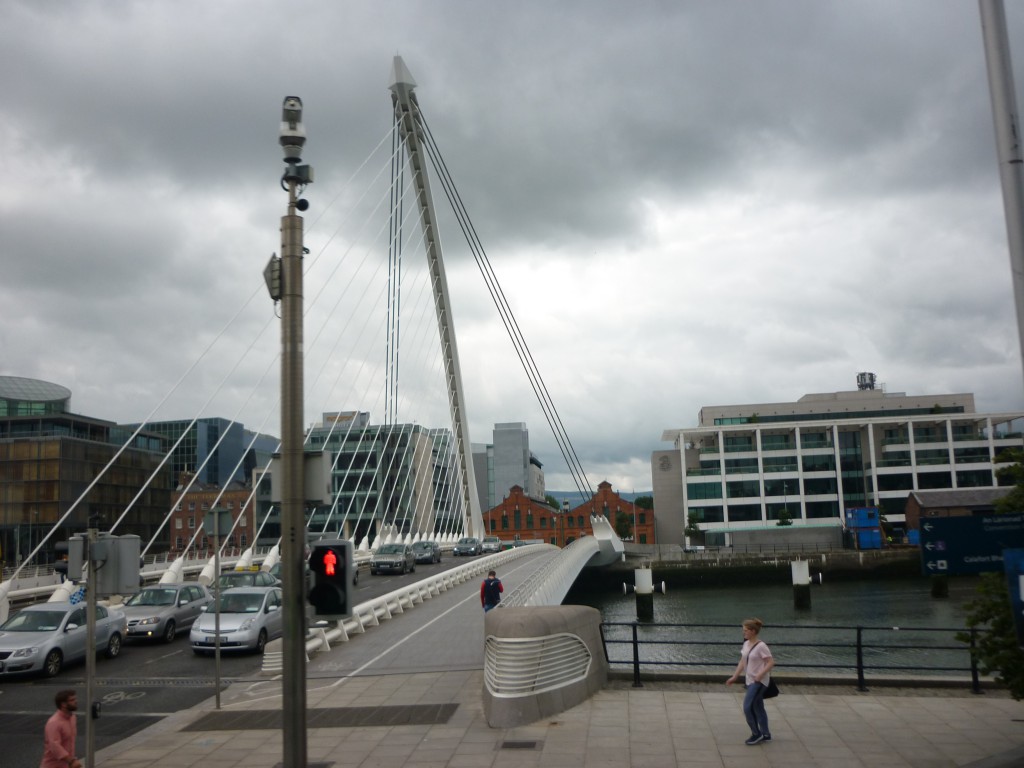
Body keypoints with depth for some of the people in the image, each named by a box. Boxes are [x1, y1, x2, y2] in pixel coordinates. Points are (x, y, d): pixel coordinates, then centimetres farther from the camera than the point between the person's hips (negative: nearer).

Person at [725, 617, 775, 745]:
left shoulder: (761, 646, -18)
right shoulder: (746, 644, 6)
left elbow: (771, 662, -20)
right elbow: (742, 662, 11)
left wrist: (760, 674, -29)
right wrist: (734, 677, 8)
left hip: (759, 682, -8)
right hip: (750, 681, 8)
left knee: (747, 707, -10)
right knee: (758, 708, 16)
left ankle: (756, 734, 6)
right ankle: (765, 734, 29)